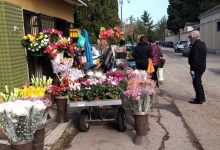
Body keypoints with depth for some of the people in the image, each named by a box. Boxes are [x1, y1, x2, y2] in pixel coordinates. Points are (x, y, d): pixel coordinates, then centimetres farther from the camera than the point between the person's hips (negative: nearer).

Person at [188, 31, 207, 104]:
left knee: (196, 82, -2)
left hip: (197, 67, -10)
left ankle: (199, 99, 5)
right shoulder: (202, 44, 12)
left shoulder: (196, 46, -21)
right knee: (198, 82, 19)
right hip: (202, 66, 10)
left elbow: (195, 59, -25)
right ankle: (202, 97, 29)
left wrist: (192, 69, -22)